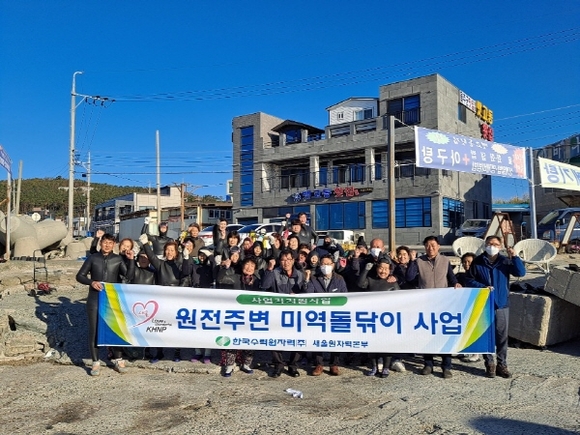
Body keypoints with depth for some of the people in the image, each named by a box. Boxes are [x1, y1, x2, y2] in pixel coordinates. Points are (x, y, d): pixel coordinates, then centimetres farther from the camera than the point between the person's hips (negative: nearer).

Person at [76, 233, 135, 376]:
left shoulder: (118, 259, 3)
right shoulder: (93, 258, 4)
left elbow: (129, 276, -7)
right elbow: (80, 276, 4)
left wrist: (131, 260, -17)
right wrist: (91, 282, -13)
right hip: (95, 299, 0)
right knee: (94, 330, 4)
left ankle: (118, 360, 20)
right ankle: (95, 363, 15)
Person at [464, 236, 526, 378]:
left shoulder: (505, 261, 1)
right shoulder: (477, 262, -1)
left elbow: (521, 272, -9)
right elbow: (470, 280, 1)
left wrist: (515, 257, -21)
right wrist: (482, 287, -15)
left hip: (502, 304, 1)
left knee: (502, 336, 7)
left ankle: (502, 364, 19)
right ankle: (489, 364, 18)